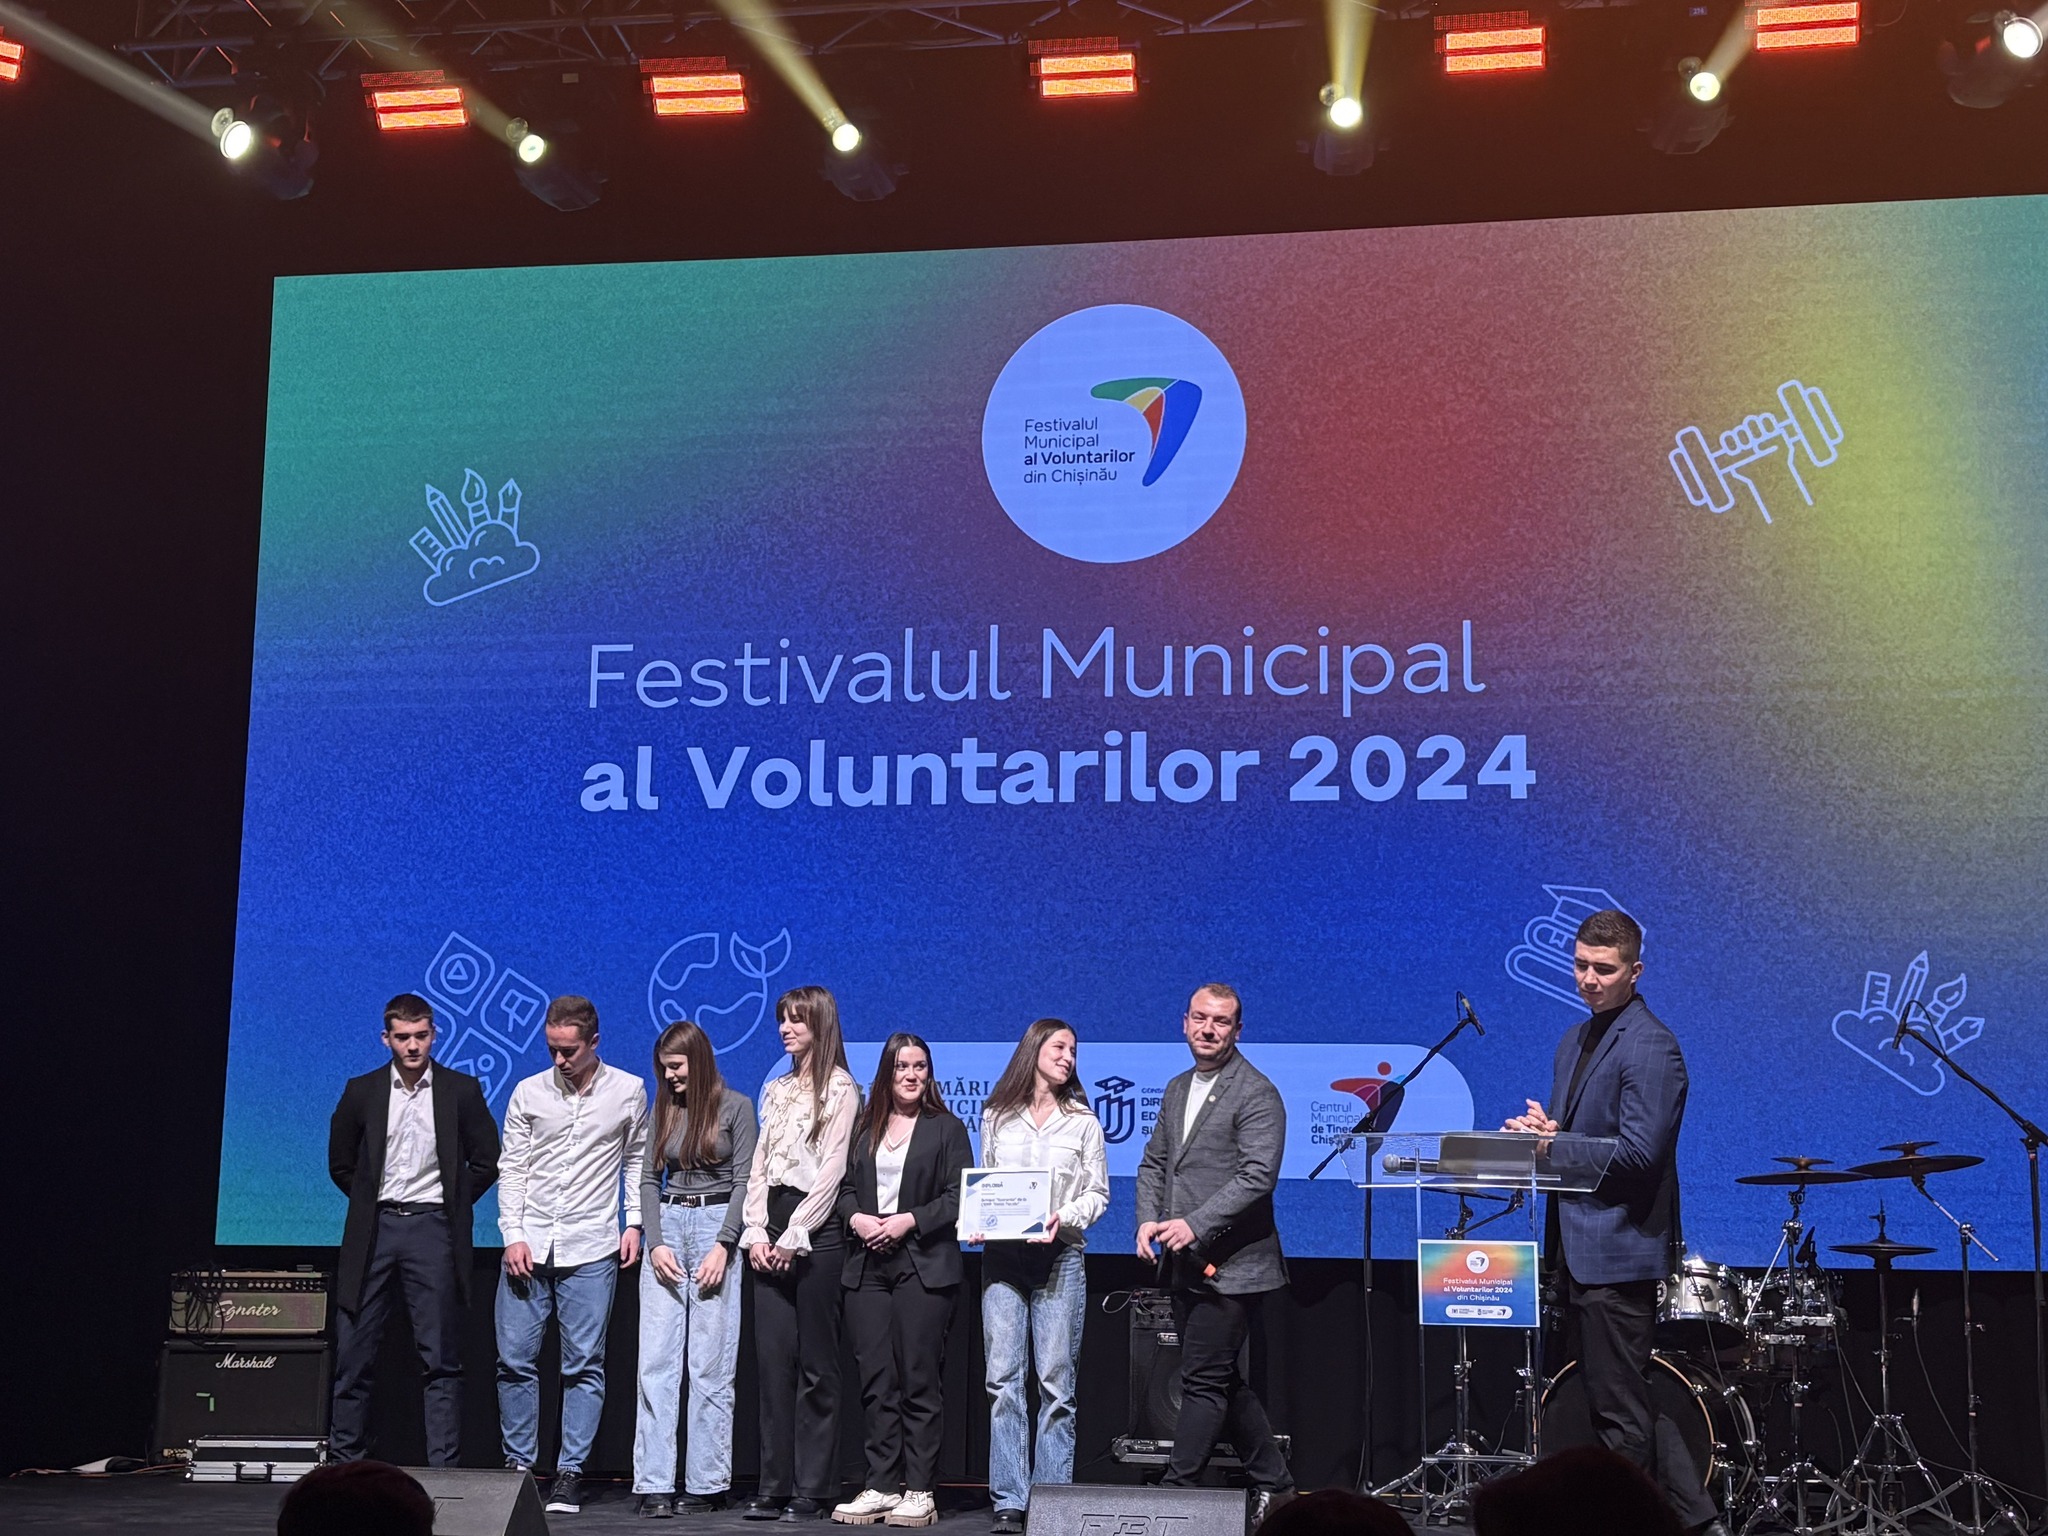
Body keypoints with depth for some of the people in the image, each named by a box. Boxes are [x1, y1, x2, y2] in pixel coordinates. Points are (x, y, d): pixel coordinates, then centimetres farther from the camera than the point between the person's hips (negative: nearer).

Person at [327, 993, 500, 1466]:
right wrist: (371, 1204, 11)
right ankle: (343, 1462, 11)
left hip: (433, 1231, -2)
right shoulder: (362, 1091, 7)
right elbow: (341, 1163, 16)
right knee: (354, 1355, 2)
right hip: (375, 1229, 2)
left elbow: (487, 1162, 7)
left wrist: (452, 1205, 4)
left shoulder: (461, 1090, 2)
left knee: (441, 1359, 0)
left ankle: (443, 1469, 3)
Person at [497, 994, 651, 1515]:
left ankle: (570, 1473, 5)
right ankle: (519, 1465, 12)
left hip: (591, 1248, -1)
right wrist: (513, 1234, -3)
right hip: (529, 1244, 2)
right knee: (515, 1359, 1)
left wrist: (634, 1223, 3)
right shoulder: (528, 1092, 5)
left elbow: (638, 1160, 12)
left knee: (584, 1364, -1)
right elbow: (512, 1168, 6)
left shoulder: (629, 1091, 4)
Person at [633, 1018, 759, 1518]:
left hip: (717, 1225, -4)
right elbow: (649, 1180, 10)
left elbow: (743, 1181, -4)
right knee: (656, 1362, -3)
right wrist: (656, 1243, -4)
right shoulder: (664, 1110, 12)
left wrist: (722, 1247, -13)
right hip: (667, 1227, 4)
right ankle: (654, 1485, -2)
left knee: (711, 1365, -2)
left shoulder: (735, 1107, 0)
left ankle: (706, 1484, 3)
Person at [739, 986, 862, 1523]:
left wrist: (794, 1237, -13)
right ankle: (774, 1486, 6)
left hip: (816, 1233, -6)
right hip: (770, 1234, 6)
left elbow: (830, 1171, -9)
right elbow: (759, 1166, 15)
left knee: (815, 1364, -3)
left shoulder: (841, 1089, -2)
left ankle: (812, 1490, 0)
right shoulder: (777, 1090, 18)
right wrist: (756, 1232, 2)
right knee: (773, 1359, 3)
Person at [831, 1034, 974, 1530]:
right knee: (876, 1379, 3)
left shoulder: (946, 1128, 3)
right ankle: (881, 1486, 7)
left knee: (919, 1379, -3)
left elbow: (959, 1196, -4)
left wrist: (909, 1220, -13)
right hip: (867, 1266, 4)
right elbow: (845, 1186, 15)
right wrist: (856, 1217, -5)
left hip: (923, 1266, -4)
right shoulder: (865, 1128, 15)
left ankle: (919, 1490, 0)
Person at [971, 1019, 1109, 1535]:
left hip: (1060, 1257, -1)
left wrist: (1065, 1217, -11)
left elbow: (1098, 1192, 7)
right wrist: (975, 1223, -3)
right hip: (1002, 1256, 1)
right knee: (1003, 1379, -2)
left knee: (1056, 1381, -2)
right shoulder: (996, 1117, 12)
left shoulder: (1082, 1121, 9)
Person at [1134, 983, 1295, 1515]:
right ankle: (1275, 1486, 24)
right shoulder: (1177, 1089, 15)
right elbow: (1154, 1162, 18)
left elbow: (1258, 1176, -19)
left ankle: (1175, 1492, 0)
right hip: (1183, 1265, 9)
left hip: (1227, 1265, -9)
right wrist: (1148, 1220, -1)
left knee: (1204, 1382, -5)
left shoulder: (1257, 1094, -10)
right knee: (1224, 1381, 14)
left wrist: (1196, 1226, -25)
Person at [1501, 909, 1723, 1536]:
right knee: (1633, 1402, 15)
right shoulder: (1575, 1041, 16)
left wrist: (1555, 1143, -18)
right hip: (1579, 1245, 10)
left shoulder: (1650, 1048, -13)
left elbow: (1639, 1155, -20)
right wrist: (1538, 1132, 1)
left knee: (1619, 1411, -2)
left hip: (1618, 1249, -10)